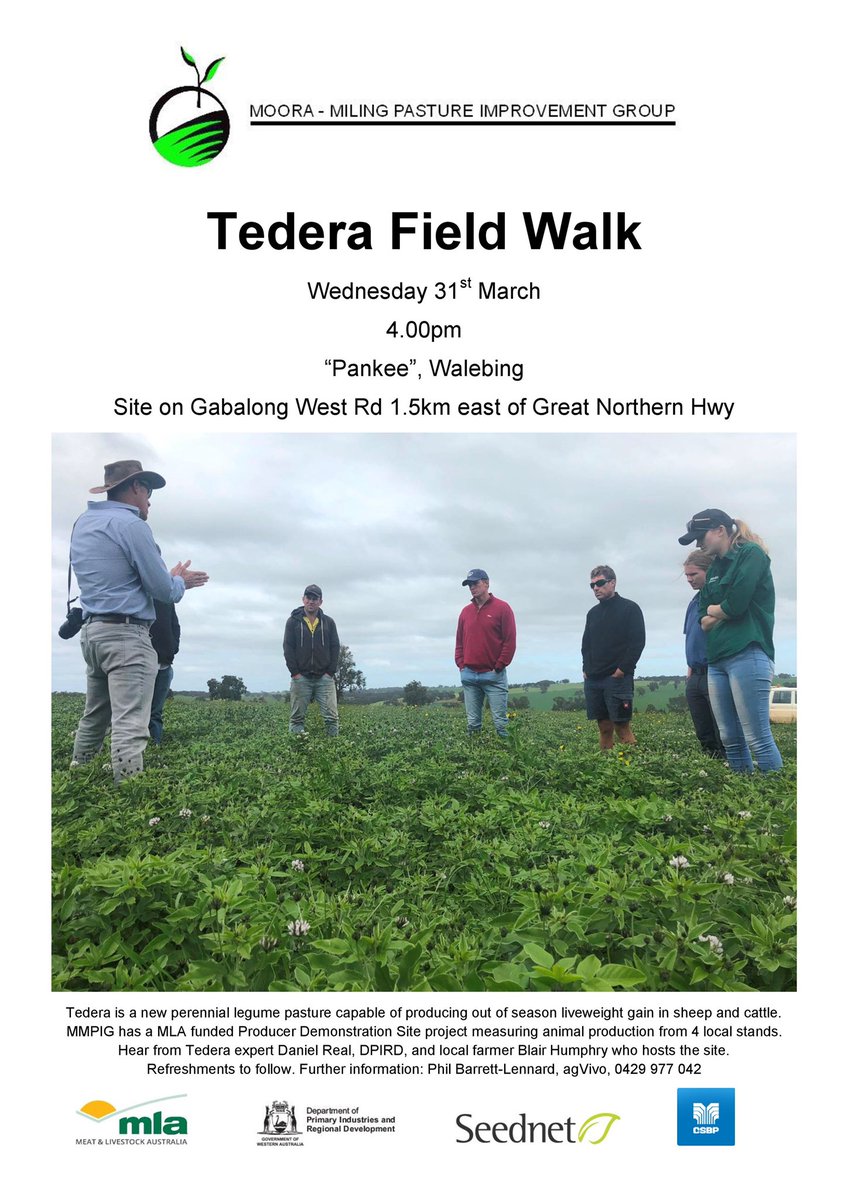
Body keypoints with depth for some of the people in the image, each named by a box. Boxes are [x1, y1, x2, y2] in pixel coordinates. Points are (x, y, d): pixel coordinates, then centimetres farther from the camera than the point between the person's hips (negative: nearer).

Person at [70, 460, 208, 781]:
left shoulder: (83, 523, 16)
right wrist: (180, 581, 13)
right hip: (126, 634, -9)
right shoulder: (131, 524, -10)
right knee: (130, 726, -13)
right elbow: (164, 590, -9)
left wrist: (172, 577, 23)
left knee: (93, 719, 17)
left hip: (92, 631, 9)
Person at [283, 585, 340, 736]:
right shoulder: (293, 621, 5)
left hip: (324, 677, 1)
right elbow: (288, 648, 1)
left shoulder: (329, 622, 10)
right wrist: (295, 672, -7)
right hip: (301, 677, -1)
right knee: (297, 717, 1)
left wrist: (330, 672, -2)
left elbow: (335, 648, 9)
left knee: (331, 716, -6)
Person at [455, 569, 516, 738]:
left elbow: (510, 641, -5)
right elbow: (459, 641, 17)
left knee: (500, 721, -4)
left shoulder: (502, 608, -2)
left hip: (494, 675, -5)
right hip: (469, 675, 5)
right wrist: (461, 664, 5)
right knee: (472, 723, 8)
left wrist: (498, 667, -9)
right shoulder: (466, 611, 13)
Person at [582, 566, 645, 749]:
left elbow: (637, 643, -7)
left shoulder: (630, 608, -1)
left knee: (621, 726, -10)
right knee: (604, 726, 7)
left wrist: (622, 670, -14)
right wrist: (586, 670, 6)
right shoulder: (592, 613, 17)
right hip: (592, 680, 6)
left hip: (618, 678, -5)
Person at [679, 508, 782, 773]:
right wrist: (722, 613, -3)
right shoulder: (714, 569, 20)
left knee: (758, 739, -9)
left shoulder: (751, 553, -2)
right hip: (718, 661, 8)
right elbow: (704, 622, 16)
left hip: (748, 656, -8)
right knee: (730, 739, 8)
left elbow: (736, 604, -14)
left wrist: (713, 609, 5)